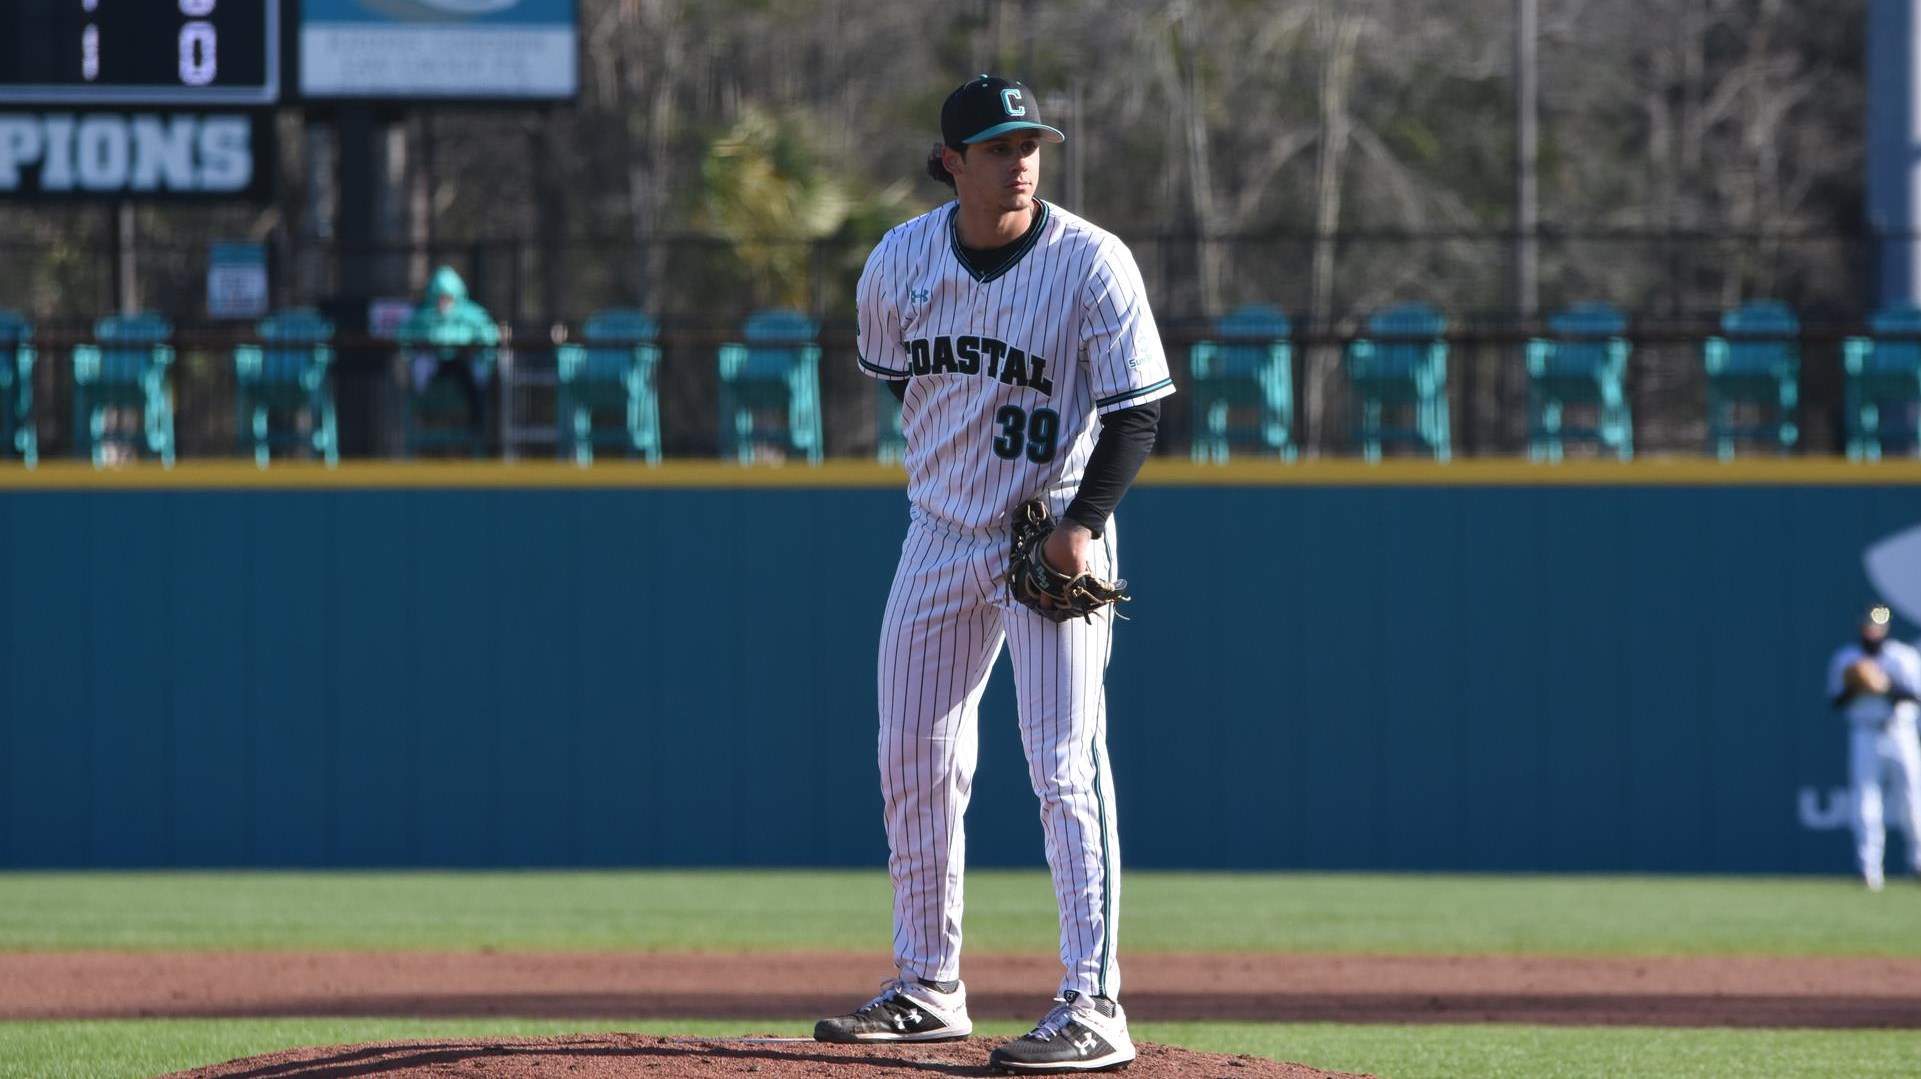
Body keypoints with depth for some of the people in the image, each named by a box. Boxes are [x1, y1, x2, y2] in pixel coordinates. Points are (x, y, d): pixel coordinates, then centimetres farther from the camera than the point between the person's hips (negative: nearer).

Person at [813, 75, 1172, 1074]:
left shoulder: (1091, 263, -13)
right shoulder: (899, 263, -1)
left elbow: (1138, 406, -11)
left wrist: (1083, 521, -21)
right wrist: (955, 462, 13)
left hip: (1054, 543, -5)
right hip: (939, 535, 5)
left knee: (1065, 767, -12)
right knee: (912, 763, 10)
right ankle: (928, 988, 23)